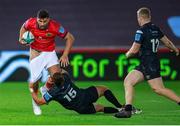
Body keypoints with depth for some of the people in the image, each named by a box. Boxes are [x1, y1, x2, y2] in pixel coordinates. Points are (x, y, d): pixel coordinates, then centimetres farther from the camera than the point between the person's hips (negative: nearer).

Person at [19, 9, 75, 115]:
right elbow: (24, 27, 8)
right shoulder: (31, 23, -19)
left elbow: (70, 38, -12)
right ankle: (35, 102, 24)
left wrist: (65, 55, -16)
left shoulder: (55, 27, -24)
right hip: (35, 53, 1)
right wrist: (21, 38, -9)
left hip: (50, 53, -1)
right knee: (34, 80, -4)